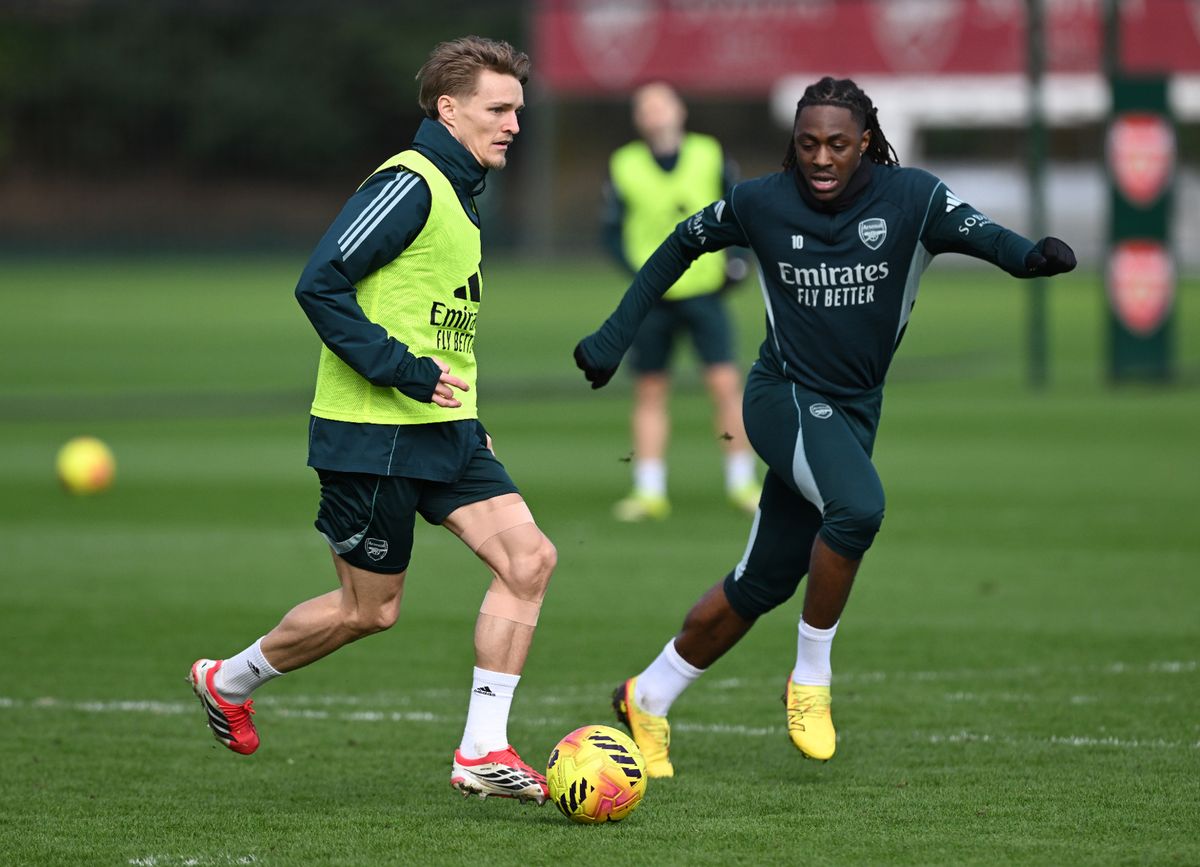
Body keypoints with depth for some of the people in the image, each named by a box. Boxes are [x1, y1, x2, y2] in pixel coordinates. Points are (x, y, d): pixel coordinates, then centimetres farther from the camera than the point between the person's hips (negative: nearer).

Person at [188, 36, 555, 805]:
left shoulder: (460, 192, 15)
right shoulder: (409, 185, -15)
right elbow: (321, 284, -22)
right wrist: (401, 370, -23)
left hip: (444, 430, 9)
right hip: (373, 434, -9)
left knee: (529, 557, -8)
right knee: (370, 609, 2)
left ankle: (483, 751, -4)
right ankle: (229, 681, 28)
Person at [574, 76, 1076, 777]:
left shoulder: (909, 198, -9)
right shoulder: (762, 204, -7)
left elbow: (976, 232, -27)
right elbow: (682, 246, 10)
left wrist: (1031, 255, -50)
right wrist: (615, 337, 8)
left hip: (853, 412, 3)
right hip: (785, 396, -3)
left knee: (765, 581, 9)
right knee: (859, 506, -32)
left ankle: (647, 700, 28)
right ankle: (811, 679, -15)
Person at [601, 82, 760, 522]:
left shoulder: (710, 156, 2)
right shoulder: (624, 167, 1)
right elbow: (612, 231, 4)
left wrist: (736, 258, -4)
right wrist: (638, 269, -12)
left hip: (704, 289, -1)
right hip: (652, 298, 1)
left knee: (725, 383, -9)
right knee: (649, 392, 4)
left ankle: (741, 482, 3)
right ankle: (650, 492, 11)